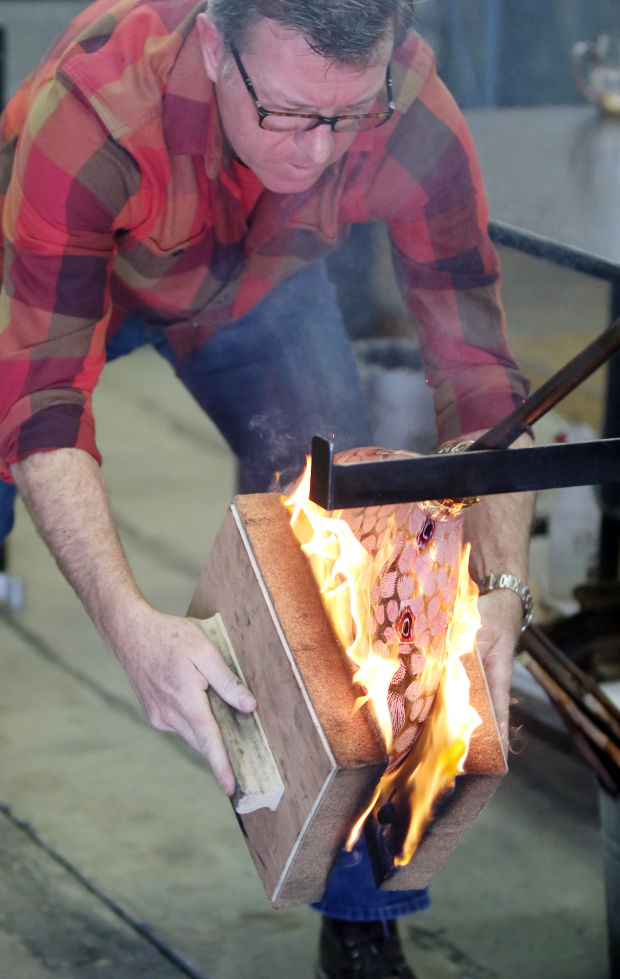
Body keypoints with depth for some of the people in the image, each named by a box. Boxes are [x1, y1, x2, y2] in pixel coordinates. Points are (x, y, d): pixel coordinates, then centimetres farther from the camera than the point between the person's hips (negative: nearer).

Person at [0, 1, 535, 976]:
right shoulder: (87, 118, -46)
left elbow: (479, 377, -28)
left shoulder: (418, 131, -37)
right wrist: (130, 623, -58)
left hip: (258, 291, 2)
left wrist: (501, 589, -44)